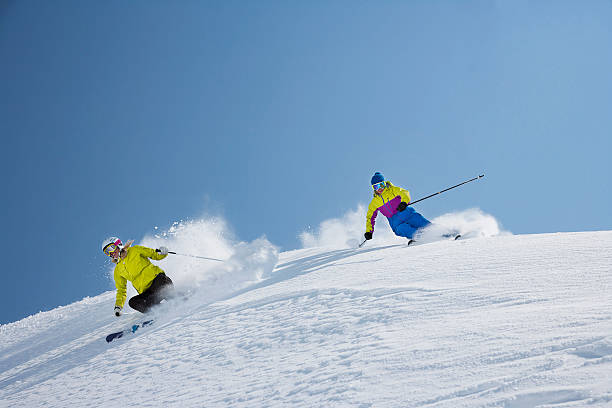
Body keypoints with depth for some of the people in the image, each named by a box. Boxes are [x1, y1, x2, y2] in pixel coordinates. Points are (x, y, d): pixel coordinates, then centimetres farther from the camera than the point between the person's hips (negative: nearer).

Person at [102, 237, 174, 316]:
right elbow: (121, 290, 26)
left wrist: (161, 252, -12)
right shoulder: (118, 271, 20)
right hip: (146, 292, 4)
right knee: (133, 302, -25)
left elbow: (155, 255, 10)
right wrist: (118, 306, 14)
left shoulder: (135, 250, 10)